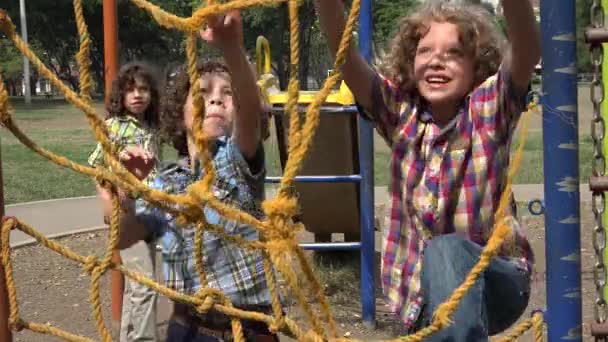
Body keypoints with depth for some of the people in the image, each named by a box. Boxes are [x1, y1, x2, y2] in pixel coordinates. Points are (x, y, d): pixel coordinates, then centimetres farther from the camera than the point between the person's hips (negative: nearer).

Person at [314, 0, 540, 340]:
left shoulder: (489, 109, -10)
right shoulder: (401, 112, -2)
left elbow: (529, 51, -29)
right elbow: (343, 51, -14)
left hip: (498, 281, -4)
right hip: (419, 289, 4)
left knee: (446, 251, -30)